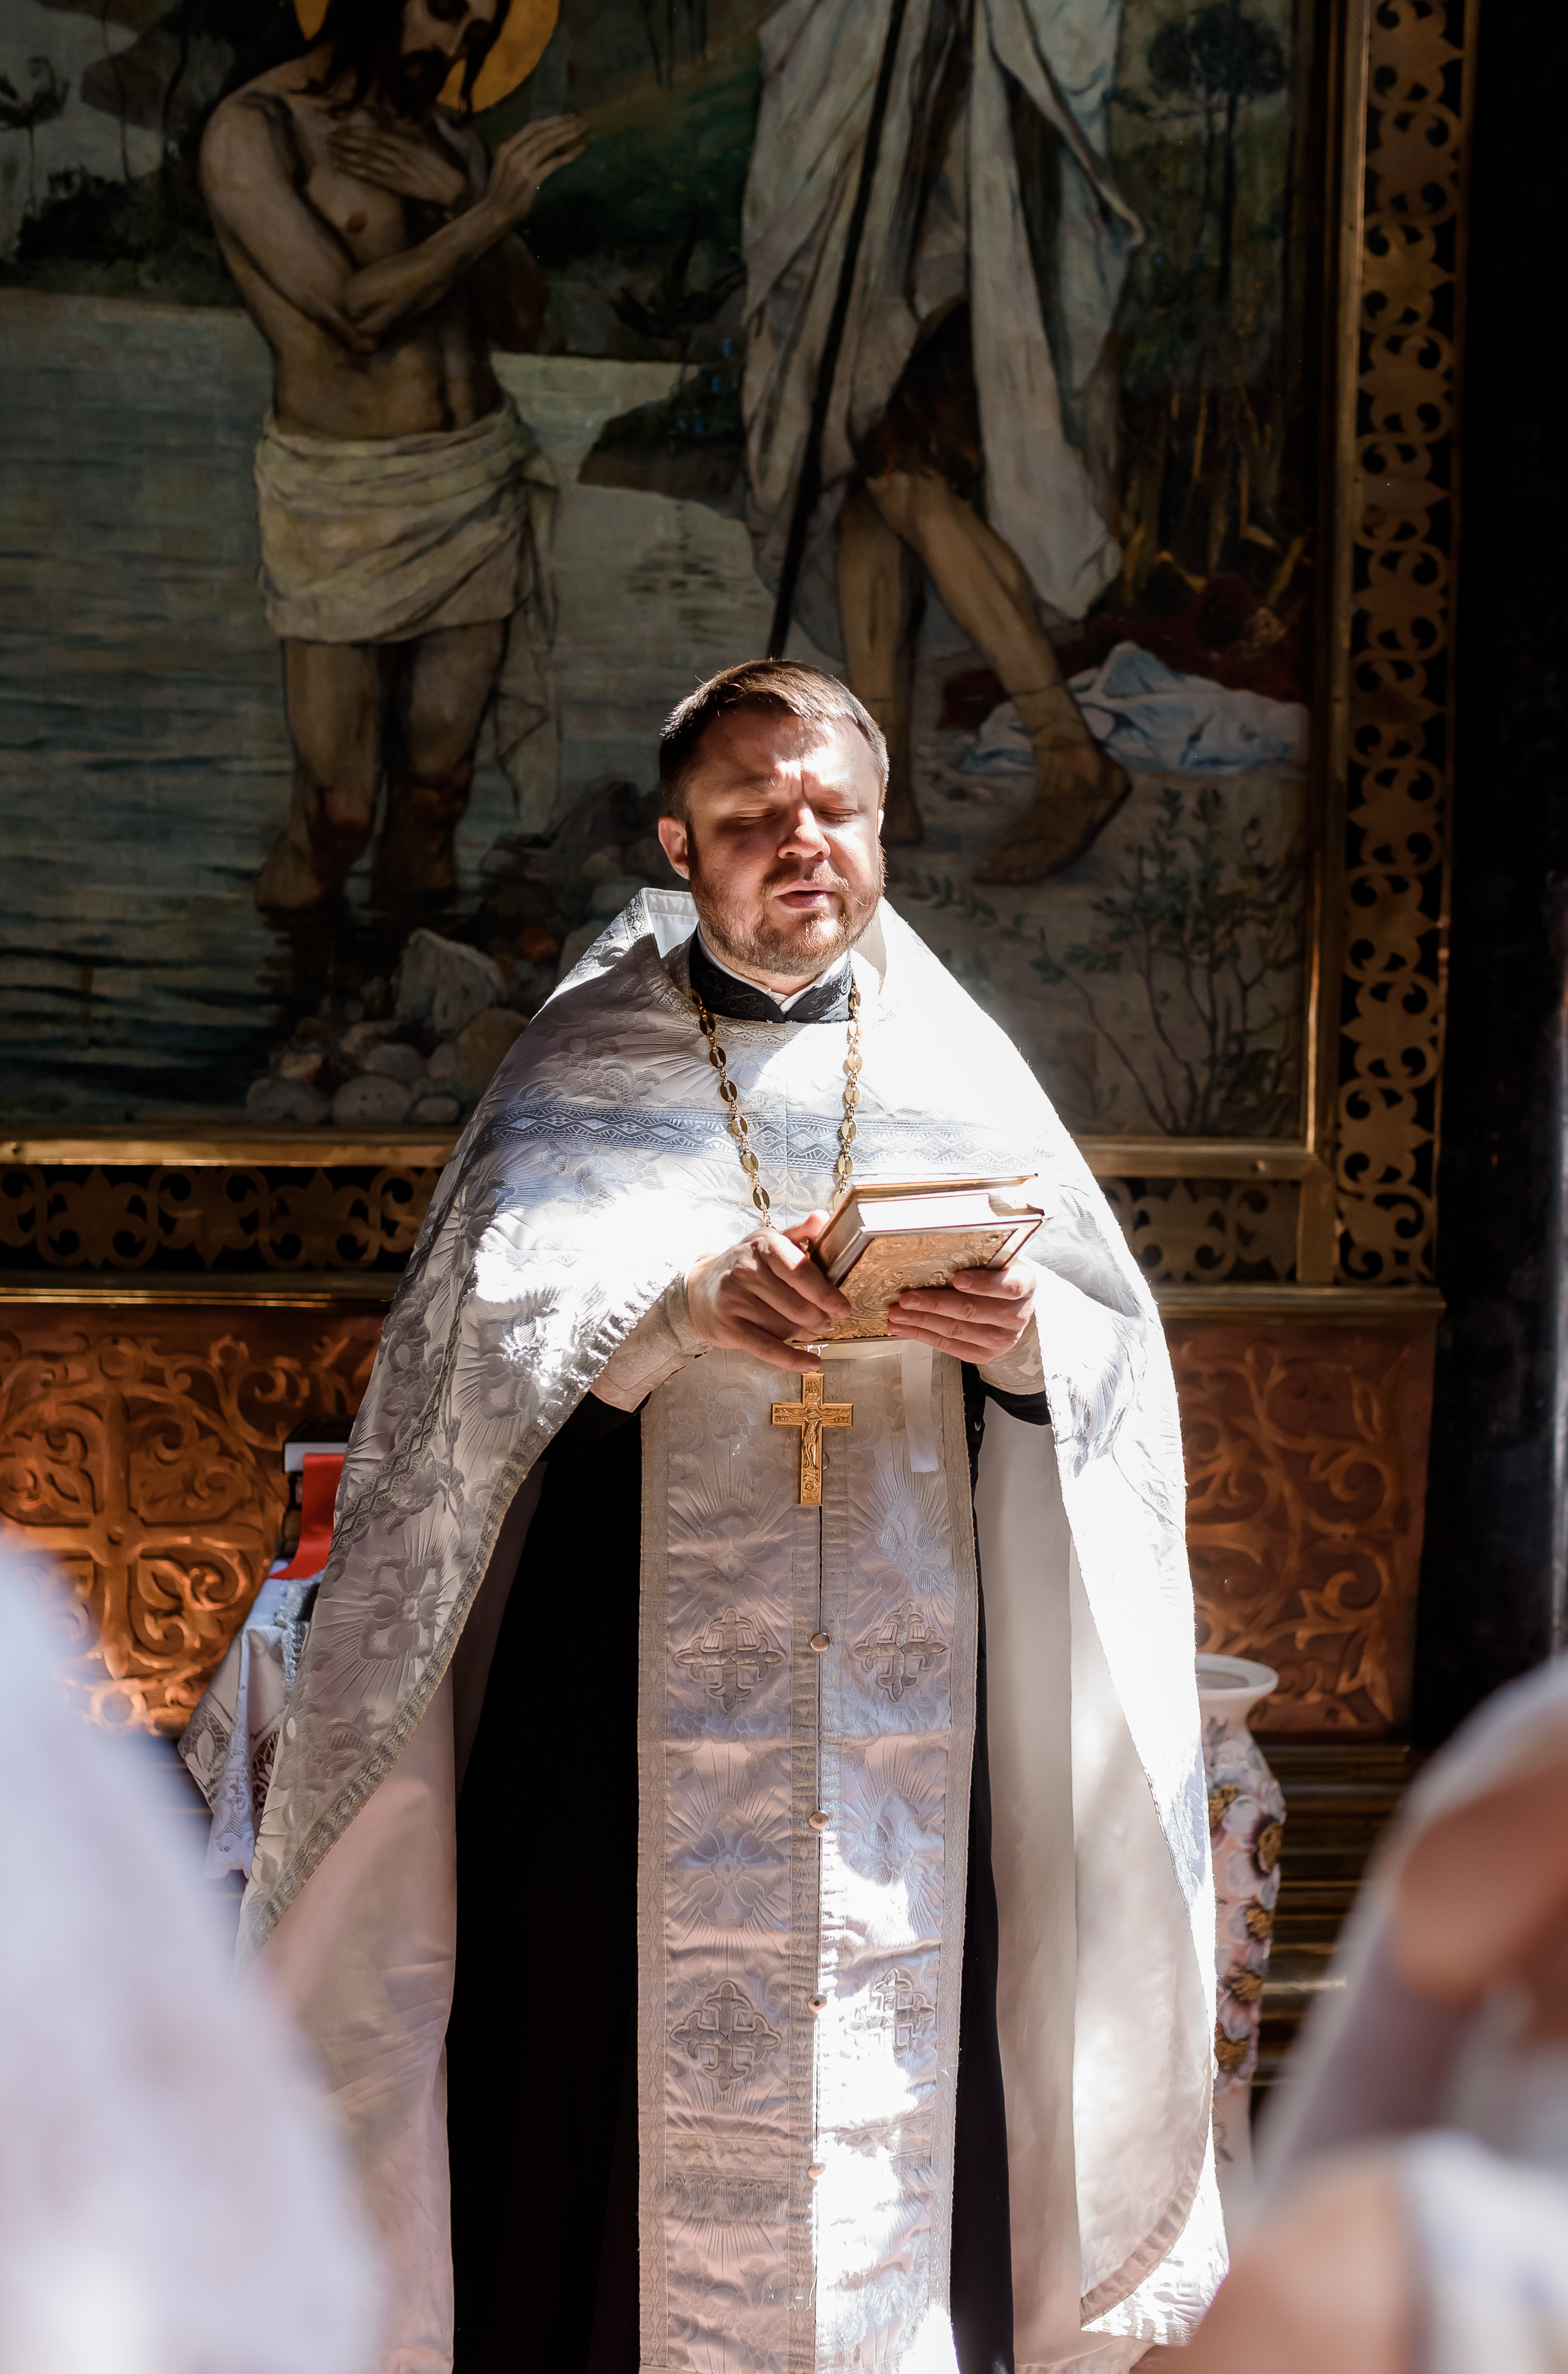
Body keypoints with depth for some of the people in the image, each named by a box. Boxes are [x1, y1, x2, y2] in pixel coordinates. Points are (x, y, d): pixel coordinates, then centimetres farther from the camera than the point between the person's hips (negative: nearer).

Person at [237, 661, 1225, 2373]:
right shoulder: (592, 1065, 6)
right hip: (644, 1688, -2)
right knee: (623, 2084, -3)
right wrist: (680, 1300, -27)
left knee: (900, 2079, 0)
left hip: (905, 1680, 2)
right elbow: (482, 1320, -9)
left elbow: (1119, 1353, 5)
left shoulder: (951, 1065, 12)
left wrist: (1025, 1337, -17)